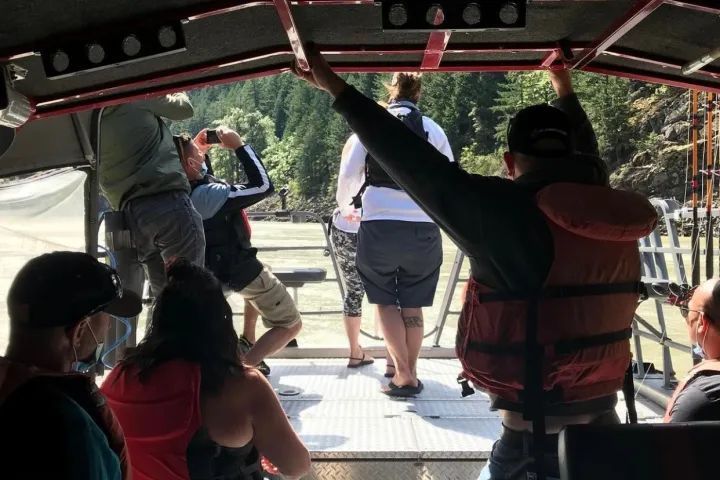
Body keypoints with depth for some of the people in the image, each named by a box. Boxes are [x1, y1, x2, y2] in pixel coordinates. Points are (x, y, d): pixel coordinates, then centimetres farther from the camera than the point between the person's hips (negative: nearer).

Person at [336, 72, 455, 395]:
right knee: (412, 304, 14)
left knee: (385, 301, 11)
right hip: (423, 228, 1)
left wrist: (345, 205, 24)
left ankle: (403, 375, 4)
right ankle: (410, 372, 20)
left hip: (379, 226, -1)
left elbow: (348, 175, 4)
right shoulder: (433, 130, 8)